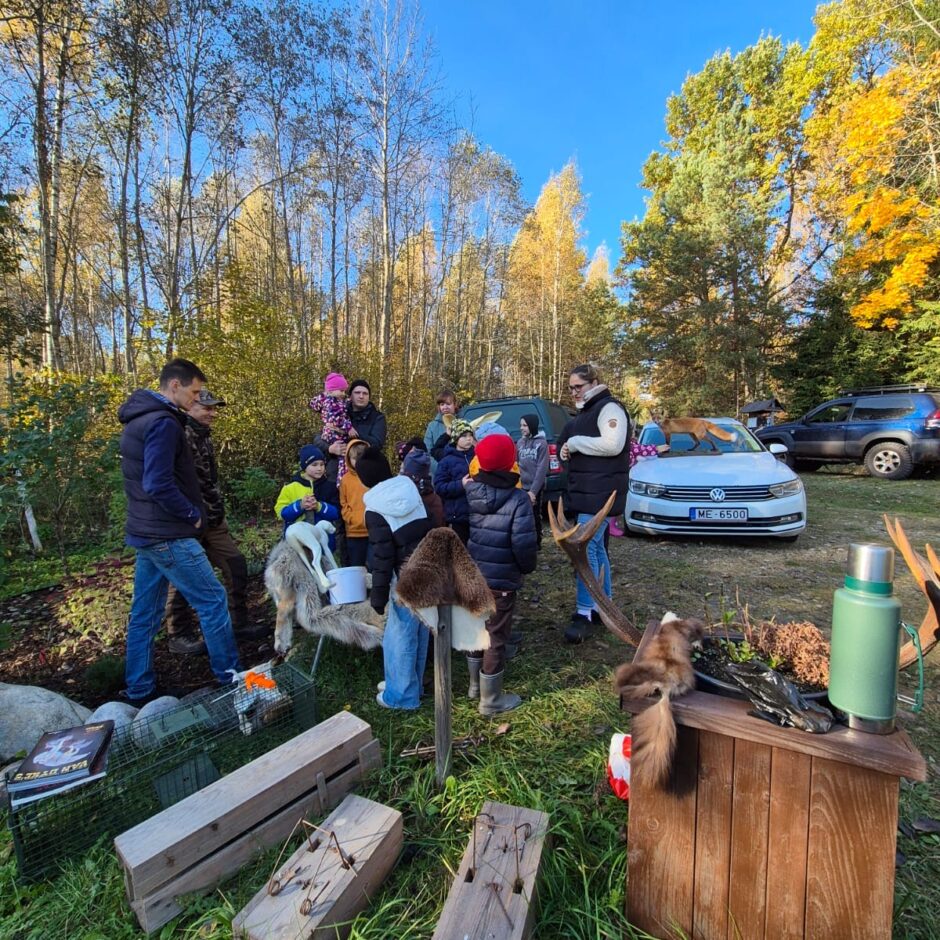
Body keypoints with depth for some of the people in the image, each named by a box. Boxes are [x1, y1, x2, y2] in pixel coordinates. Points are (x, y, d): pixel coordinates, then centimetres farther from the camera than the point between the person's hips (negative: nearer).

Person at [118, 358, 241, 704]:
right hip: (168, 536, -10)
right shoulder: (163, 422, -18)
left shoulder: (139, 418, 13)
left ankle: (139, 690, 28)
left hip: (145, 532, 10)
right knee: (213, 601, 1)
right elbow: (159, 485, -26)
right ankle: (230, 677, 13)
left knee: (144, 613, 16)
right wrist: (194, 515, -13)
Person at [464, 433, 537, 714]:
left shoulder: (470, 491, -2)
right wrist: (528, 567, -4)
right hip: (501, 579, -6)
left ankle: (476, 684, 41)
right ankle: (491, 700, 24)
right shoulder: (518, 498, -19)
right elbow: (523, 543, -21)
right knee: (496, 636, 9)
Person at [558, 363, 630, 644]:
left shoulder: (609, 407, -9)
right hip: (584, 490, 10)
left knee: (587, 549, -13)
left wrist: (575, 442, -15)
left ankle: (585, 614, -8)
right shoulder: (585, 411, 21)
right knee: (597, 548, 14)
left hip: (600, 492, -10)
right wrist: (566, 450, 5)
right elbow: (571, 444, 28)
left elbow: (613, 444, -23)